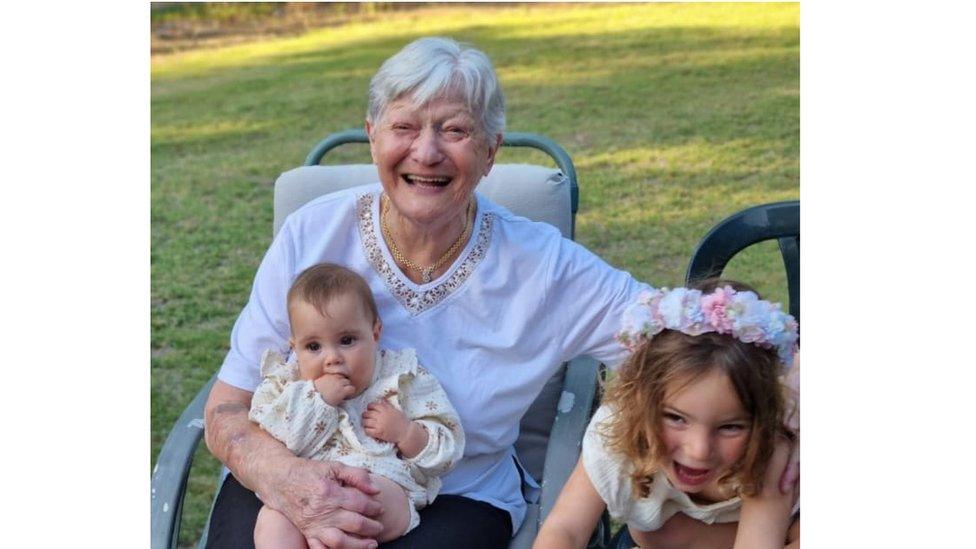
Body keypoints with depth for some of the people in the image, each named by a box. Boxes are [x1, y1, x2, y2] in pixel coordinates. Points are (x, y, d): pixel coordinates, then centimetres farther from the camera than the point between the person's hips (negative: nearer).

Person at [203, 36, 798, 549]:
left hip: (458, 497, 0)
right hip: (295, 475, 1)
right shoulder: (313, 235, -8)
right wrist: (285, 478, -29)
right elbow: (228, 410, -7)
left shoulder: (543, 266, -10)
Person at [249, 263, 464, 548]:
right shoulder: (289, 384, 16)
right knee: (273, 519, -30)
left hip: (386, 495, -1)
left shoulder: (402, 378, 10)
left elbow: (449, 449, 10)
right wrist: (318, 399, -7)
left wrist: (404, 431, -8)